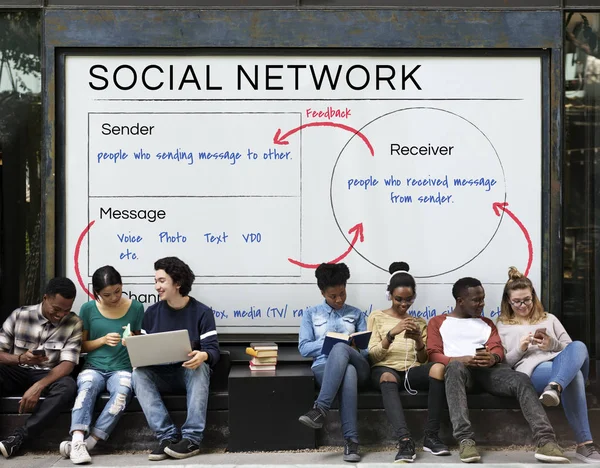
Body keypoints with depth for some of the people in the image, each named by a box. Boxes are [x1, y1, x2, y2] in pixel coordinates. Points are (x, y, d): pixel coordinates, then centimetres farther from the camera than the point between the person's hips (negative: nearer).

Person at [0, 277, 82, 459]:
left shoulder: (74, 323, -6)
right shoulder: (20, 315, -5)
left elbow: (67, 364, -13)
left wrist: (38, 386, -29)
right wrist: (21, 358, -26)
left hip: (48, 376, 0)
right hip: (16, 372, 0)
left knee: (67, 387, -34)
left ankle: (17, 438, -32)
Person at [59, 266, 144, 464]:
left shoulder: (136, 308, 4)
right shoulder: (88, 309, 3)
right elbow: (81, 346, 9)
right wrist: (103, 340, -9)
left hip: (122, 369, 0)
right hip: (93, 367, 0)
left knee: (123, 391, -35)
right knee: (87, 387, -35)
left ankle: (88, 442, -33)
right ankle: (78, 441, -44)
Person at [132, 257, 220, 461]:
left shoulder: (202, 312, -4)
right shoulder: (152, 312, 6)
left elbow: (213, 350, -12)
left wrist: (203, 356, -37)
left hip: (190, 373, -2)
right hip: (160, 376, 3)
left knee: (200, 367, -36)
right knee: (139, 373, -29)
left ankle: (191, 438, -36)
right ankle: (168, 436, -34)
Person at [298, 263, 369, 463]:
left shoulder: (356, 314, 21)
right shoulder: (311, 313, 17)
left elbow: (367, 349, 14)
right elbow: (304, 348, 7)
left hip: (358, 367, 1)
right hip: (324, 367, -1)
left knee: (340, 349, -38)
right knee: (347, 372, -41)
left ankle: (320, 410, -45)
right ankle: (351, 440, -44)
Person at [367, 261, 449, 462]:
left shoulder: (419, 322, 22)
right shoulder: (377, 317, 14)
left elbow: (423, 360, 13)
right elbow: (373, 355, 2)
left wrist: (418, 340, -8)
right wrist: (392, 333, -15)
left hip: (412, 370, 3)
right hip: (385, 369, -2)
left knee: (438, 367, -33)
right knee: (387, 378, -41)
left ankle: (431, 436, -29)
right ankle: (405, 440, -52)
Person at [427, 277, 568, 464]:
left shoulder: (486, 323, 30)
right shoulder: (438, 322, 19)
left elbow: (498, 349, 14)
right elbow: (434, 355, 5)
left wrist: (492, 358, -13)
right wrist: (460, 359, -16)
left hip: (488, 369, 3)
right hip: (459, 367, -3)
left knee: (521, 379, -29)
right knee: (455, 367, -41)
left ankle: (545, 441, -42)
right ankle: (465, 440, -49)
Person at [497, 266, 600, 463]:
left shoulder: (549, 319, 31)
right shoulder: (503, 326, 22)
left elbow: (570, 348, 22)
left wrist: (553, 344, 0)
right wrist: (519, 349, -7)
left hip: (563, 363, 4)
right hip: (533, 370, -4)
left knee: (578, 347, -36)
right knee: (572, 373, -41)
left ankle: (555, 387, -63)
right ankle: (584, 444, -50)